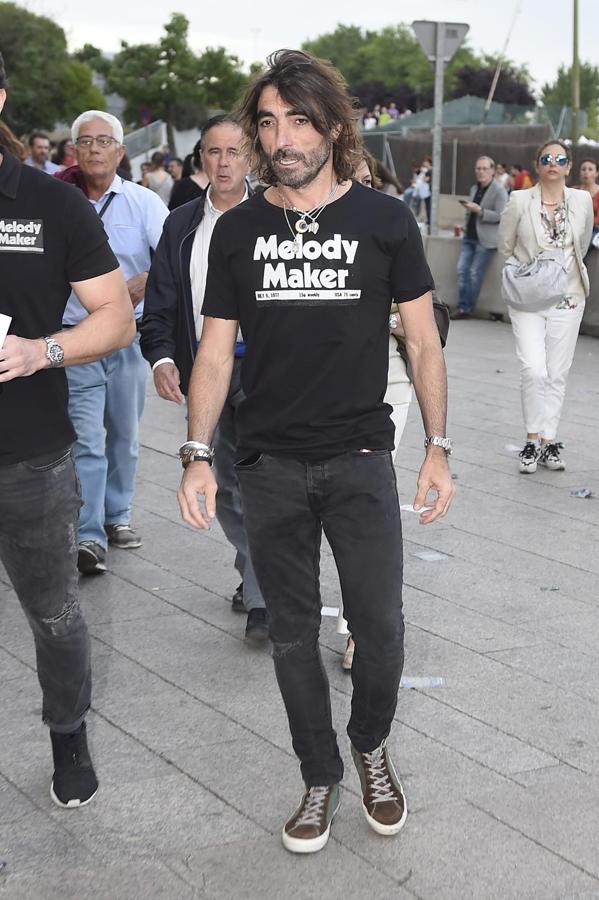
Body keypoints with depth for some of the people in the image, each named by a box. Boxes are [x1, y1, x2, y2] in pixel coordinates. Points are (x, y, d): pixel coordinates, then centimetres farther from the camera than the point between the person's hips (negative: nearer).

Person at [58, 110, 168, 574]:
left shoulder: (143, 202, 0)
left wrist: (142, 283, -26)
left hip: (130, 338, 2)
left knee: (124, 435, 13)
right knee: (85, 440, -8)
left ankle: (117, 515, 29)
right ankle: (89, 537, -7)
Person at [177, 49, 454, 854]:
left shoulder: (384, 221, -2)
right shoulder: (238, 230, 2)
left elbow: (423, 341, 3)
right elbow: (216, 350, 4)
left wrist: (438, 447, -3)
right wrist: (198, 455, -4)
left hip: (360, 458, -1)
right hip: (269, 465, 2)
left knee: (380, 625, 3)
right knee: (292, 632, 10)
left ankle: (371, 746, 32)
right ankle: (320, 779, 27)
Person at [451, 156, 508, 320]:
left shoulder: (499, 191, -6)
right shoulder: (474, 189, 17)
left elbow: (500, 216, -14)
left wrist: (479, 210, -20)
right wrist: (465, 226, 16)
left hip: (486, 240, -7)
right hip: (470, 237, 7)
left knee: (475, 273, -8)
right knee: (462, 270, -4)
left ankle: (468, 309, 1)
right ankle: (462, 307, -1)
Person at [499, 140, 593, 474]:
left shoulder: (583, 201, 1)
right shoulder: (520, 201, -4)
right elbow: (506, 245, 8)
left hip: (568, 299, 2)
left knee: (558, 375, 6)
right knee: (534, 370, -13)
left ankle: (549, 441, 17)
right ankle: (533, 440, 3)